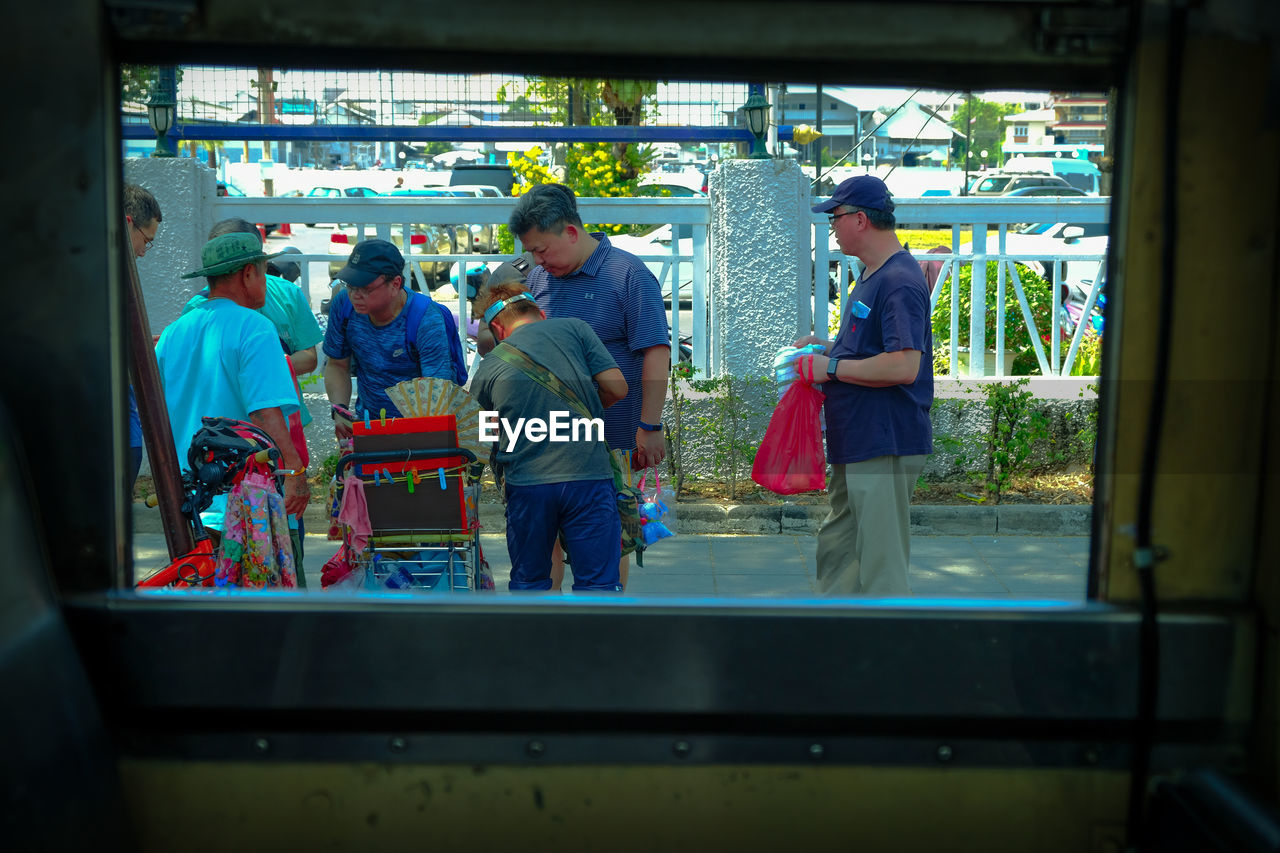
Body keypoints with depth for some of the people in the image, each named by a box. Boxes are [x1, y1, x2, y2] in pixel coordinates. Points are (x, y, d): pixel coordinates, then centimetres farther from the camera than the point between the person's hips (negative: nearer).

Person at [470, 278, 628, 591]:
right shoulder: (573, 328, 5)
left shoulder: (487, 368, 9)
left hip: (525, 484, 2)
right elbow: (617, 388, 1)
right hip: (589, 474, -1)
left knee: (528, 582, 17)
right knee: (599, 584, 4)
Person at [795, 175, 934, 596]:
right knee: (836, 548, 19)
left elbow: (903, 366, -27)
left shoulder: (899, 281, -17)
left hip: (886, 447, -11)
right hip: (856, 446, 11)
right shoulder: (872, 277, 16)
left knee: (881, 567, -5)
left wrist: (832, 367, -17)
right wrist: (826, 348, 13)